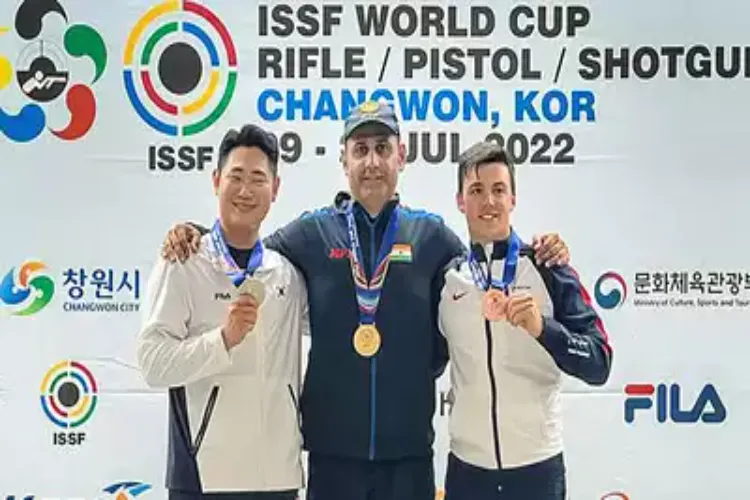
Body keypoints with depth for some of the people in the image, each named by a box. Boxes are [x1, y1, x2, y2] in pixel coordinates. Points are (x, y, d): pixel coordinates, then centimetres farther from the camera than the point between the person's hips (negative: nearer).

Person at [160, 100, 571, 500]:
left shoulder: (432, 235, 3)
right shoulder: (312, 232, 2)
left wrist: (537, 258, -9)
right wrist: (196, 236, -6)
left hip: (409, 445, 1)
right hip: (333, 444, 0)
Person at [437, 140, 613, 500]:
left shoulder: (547, 269, -4)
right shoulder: (446, 277, 2)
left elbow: (599, 365, -8)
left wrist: (542, 328, -22)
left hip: (538, 464, -2)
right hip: (467, 464, 2)